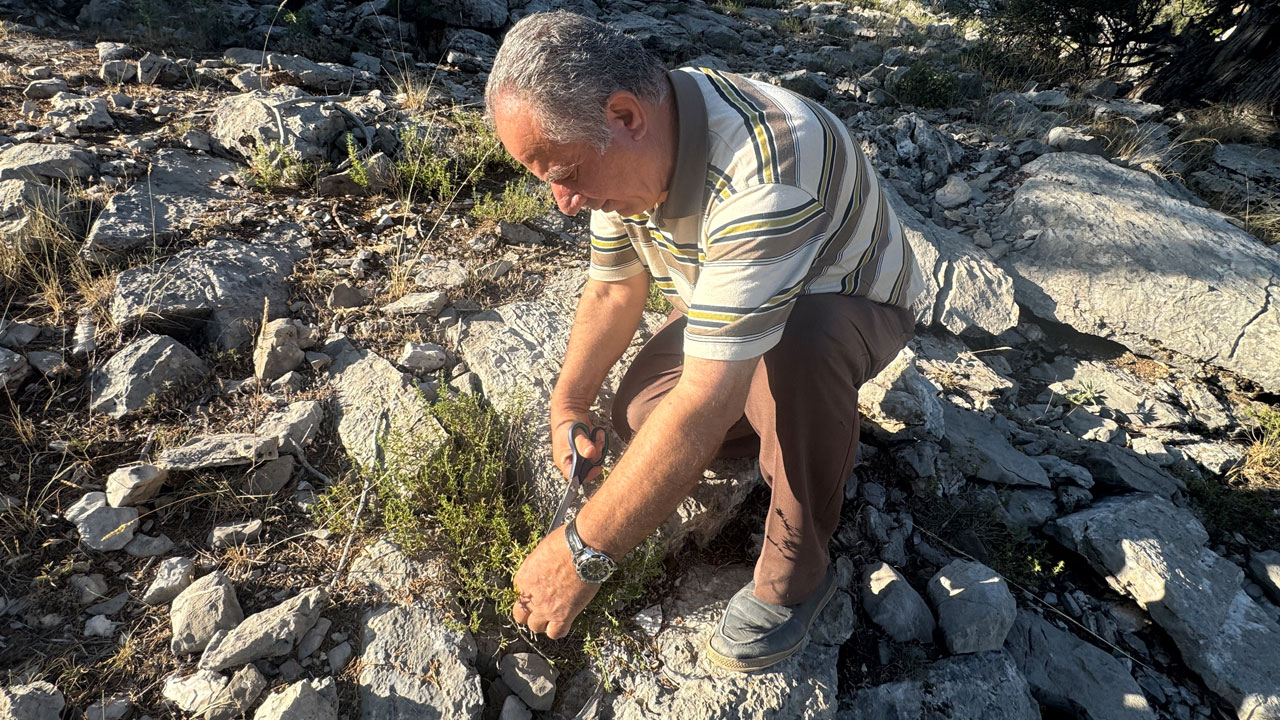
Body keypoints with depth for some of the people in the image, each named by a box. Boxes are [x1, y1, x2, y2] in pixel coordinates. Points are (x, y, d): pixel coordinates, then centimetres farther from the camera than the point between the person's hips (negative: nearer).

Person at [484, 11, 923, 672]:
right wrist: (567, 407, -6)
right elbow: (614, 289, 1)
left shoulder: (764, 171, -41)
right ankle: (814, 422, 12)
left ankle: (797, 574, -16)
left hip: (850, 301, -6)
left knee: (794, 350, -40)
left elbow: (705, 404, -43)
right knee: (639, 418, -12)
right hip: (723, 310, 7)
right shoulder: (624, 146, -14)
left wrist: (581, 552, -37)